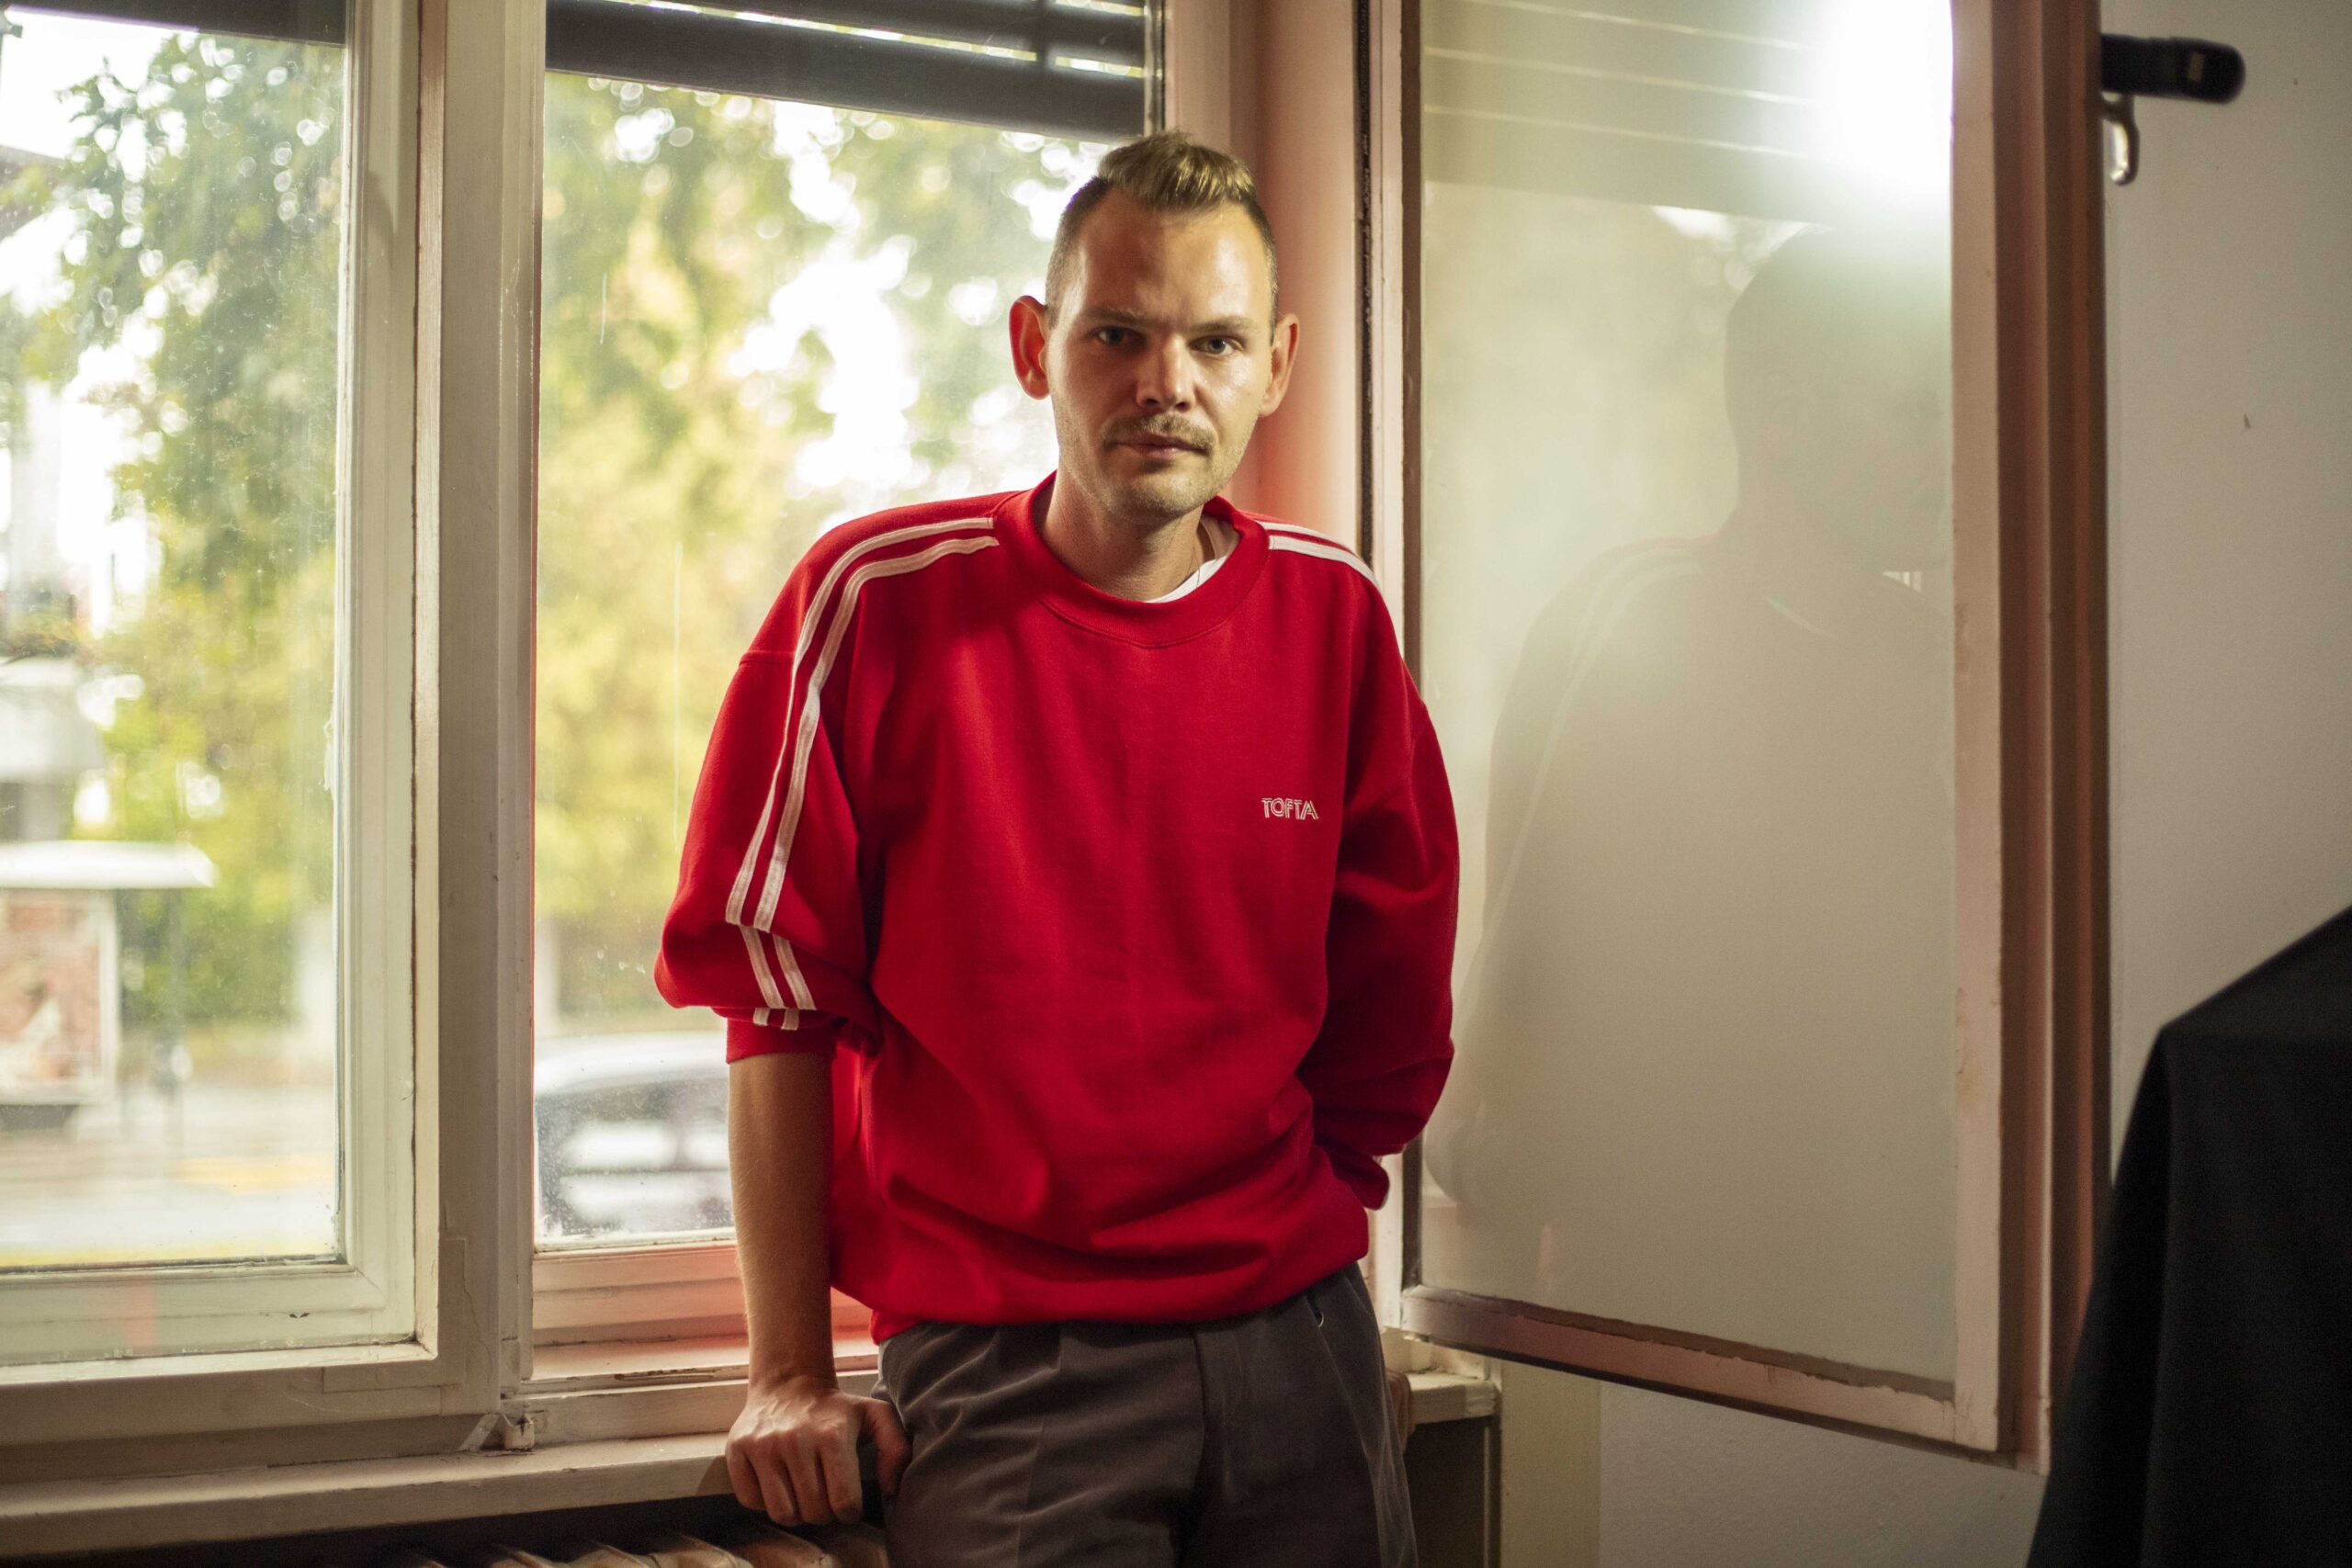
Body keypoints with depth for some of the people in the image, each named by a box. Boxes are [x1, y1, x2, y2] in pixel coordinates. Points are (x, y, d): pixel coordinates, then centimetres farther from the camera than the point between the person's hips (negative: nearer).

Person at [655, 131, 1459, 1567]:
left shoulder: (1333, 621, 3)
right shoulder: (880, 600, -6)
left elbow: (1390, 1017, 12)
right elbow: (778, 1002, -5)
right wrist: (792, 1374, -6)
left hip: (1300, 1349, 3)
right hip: (1003, 1373, -3)